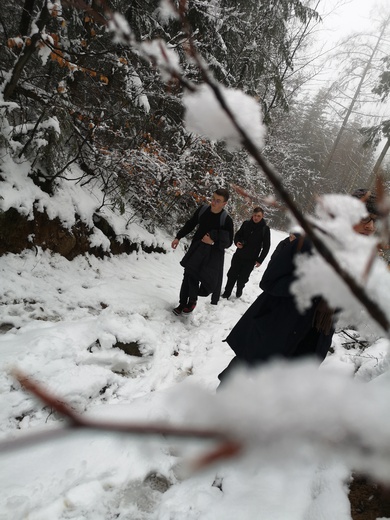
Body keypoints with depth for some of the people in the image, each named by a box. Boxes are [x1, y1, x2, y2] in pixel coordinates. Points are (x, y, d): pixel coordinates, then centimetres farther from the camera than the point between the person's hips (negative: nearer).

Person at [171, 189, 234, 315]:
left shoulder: (226, 220, -16)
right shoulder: (202, 209, -4)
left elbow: (228, 242, -8)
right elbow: (190, 224, 11)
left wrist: (214, 241, -23)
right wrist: (178, 237, 6)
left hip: (213, 254, -3)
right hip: (196, 248, 3)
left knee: (208, 280, -10)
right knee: (189, 275, 2)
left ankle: (192, 301, 16)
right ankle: (182, 304, 19)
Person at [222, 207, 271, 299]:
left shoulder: (265, 229, -8)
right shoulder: (246, 224, -1)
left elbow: (266, 246, -3)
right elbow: (238, 234, 12)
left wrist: (260, 260, -6)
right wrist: (237, 242, -10)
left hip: (251, 259, -2)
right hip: (238, 255, 2)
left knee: (242, 278, 6)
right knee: (232, 275, 6)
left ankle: (239, 291, 34)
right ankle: (226, 293, 22)